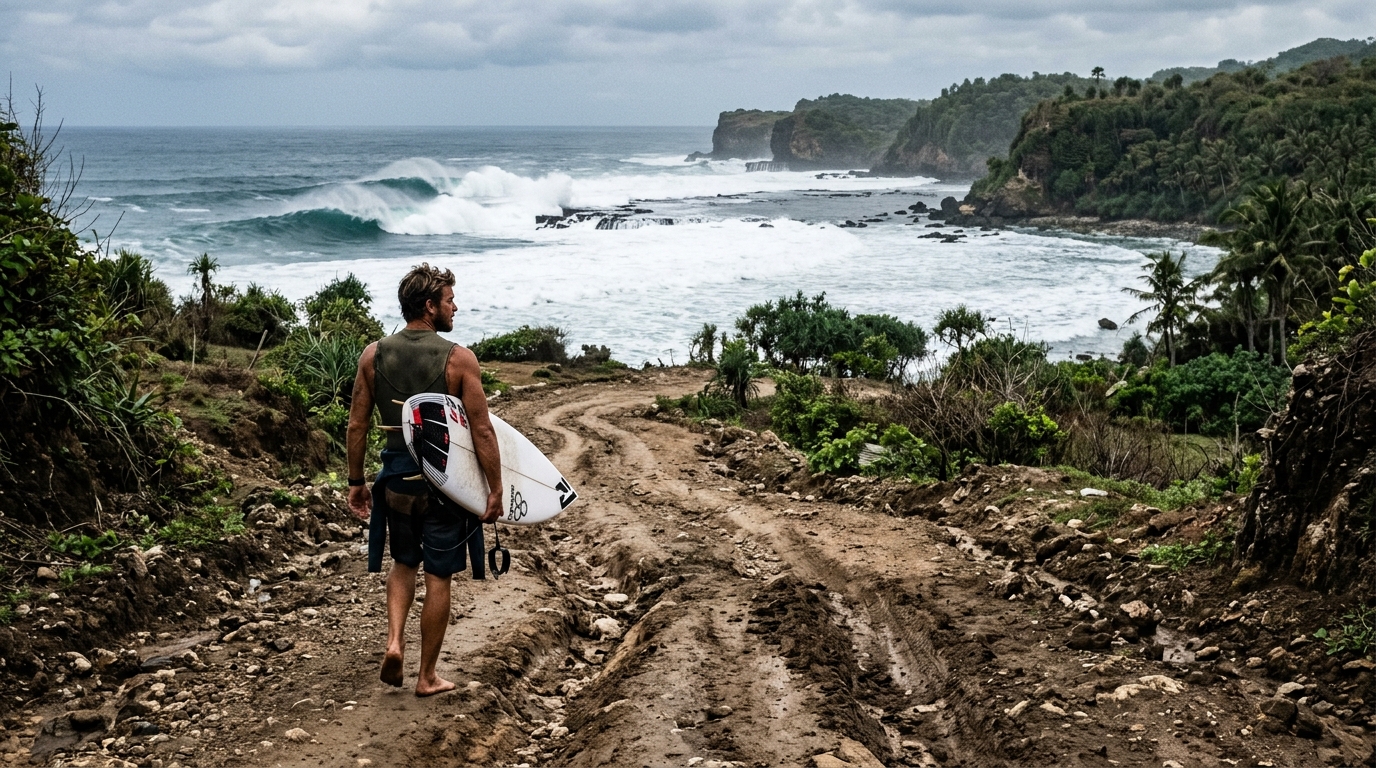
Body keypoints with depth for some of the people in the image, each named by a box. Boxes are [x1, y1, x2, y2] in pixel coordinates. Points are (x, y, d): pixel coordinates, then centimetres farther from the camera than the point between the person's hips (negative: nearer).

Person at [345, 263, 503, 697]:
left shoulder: (374, 355, 0)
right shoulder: (458, 359, -12)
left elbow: (357, 426, 4)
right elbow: (482, 431, -12)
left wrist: (356, 482, 14)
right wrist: (495, 490, -6)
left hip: (396, 478, 4)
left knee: (403, 563, 25)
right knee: (438, 578, 8)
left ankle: (394, 641, 5)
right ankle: (427, 677, 17)